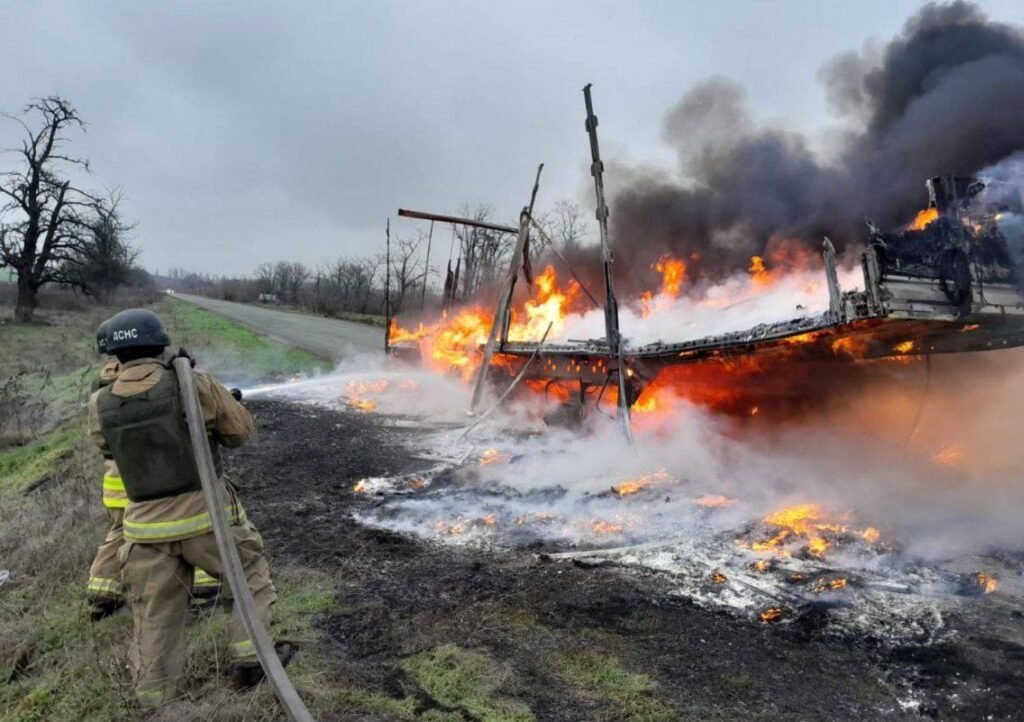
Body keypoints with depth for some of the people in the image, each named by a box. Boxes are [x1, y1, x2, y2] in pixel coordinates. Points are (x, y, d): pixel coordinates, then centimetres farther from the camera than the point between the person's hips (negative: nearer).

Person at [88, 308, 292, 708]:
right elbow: (241, 430, -2)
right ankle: (251, 658, 24)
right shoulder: (194, 386, -13)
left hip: (146, 526, 3)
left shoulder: (100, 406, -3)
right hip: (206, 516, -3)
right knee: (252, 576, 21)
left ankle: (155, 702, 24)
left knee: (154, 618, 16)